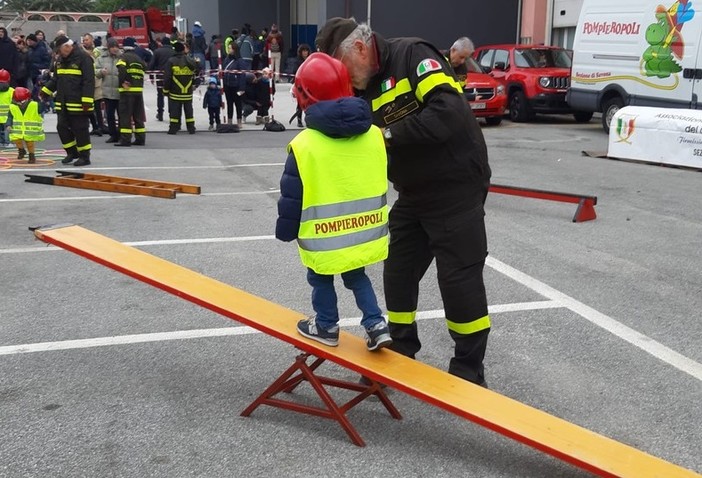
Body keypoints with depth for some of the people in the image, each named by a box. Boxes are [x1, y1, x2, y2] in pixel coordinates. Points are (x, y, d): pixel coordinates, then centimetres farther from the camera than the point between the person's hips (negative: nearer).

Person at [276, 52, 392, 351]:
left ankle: (326, 326, 30)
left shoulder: (304, 145, -16)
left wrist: (286, 231, 3)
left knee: (321, 279, 18)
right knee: (356, 276, 22)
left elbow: (291, 196, -10)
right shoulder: (374, 135, -2)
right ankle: (376, 325, 16)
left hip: (324, 238, -4)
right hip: (365, 232, 5)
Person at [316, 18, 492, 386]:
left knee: (459, 280, -2)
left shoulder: (412, 55, -16)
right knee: (398, 274, 12)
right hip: (412, 196, 8)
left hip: (456, 190, -8)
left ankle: (469, 373, 15)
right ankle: (399, 356, 30)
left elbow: (449, 113, -30)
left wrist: (390, 134, -25)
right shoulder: (363, 89, 7)